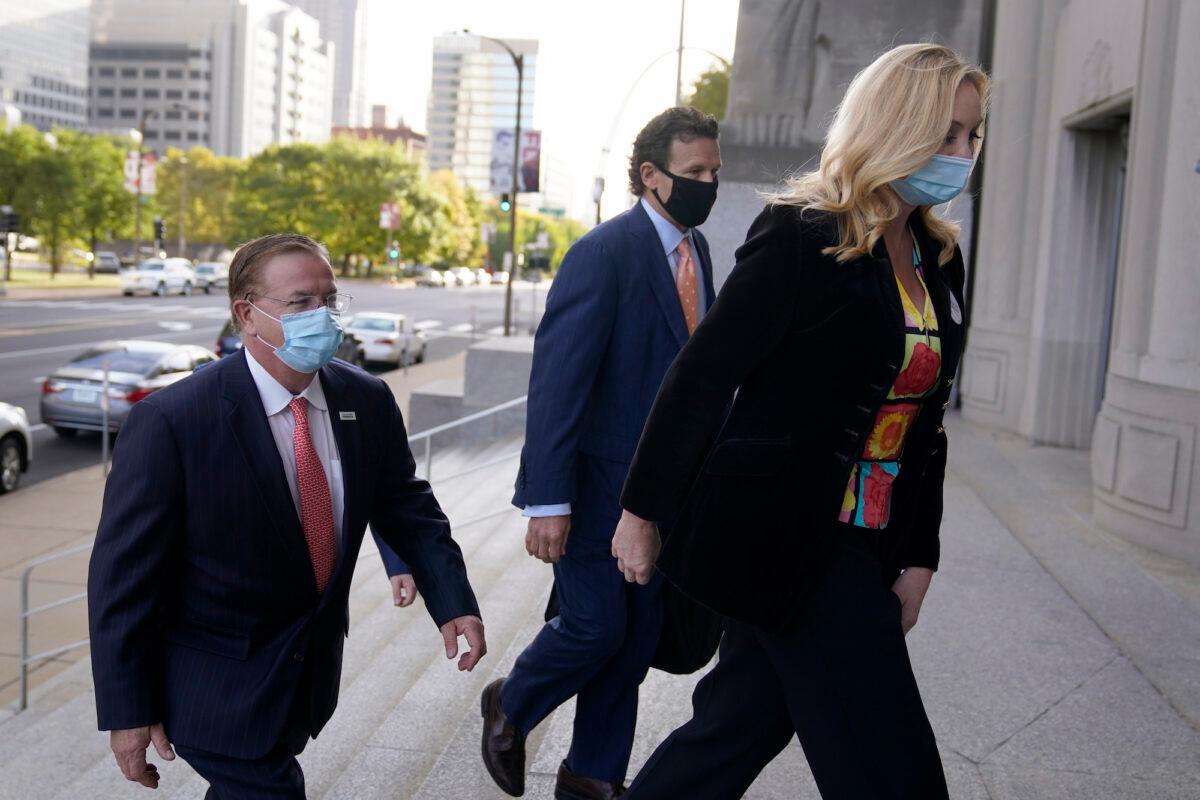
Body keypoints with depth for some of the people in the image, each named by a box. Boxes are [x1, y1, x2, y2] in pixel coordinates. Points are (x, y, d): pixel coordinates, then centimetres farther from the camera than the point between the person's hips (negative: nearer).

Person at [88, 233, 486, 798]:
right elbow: (123, 571, -18)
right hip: (216, 687, -5)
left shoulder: (367, 401, -7)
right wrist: (127, 711, -16)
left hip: (315, 663, 6)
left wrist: (452, 599, -10)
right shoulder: (171, 421, -23)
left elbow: (405, 505, 4)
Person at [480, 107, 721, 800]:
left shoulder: (697, 249, 9)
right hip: (597, 482, -7)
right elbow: (556, 380, -20)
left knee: (636, 640, 12)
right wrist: (548, 501, -23)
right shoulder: (604, 253, -16)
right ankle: (511, 706, 28)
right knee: (595, 627, -2)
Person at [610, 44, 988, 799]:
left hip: (860, 545, 7)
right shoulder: (802, 236, -13)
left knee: (740, 725, 15)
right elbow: (701, 377, -12)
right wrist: (643, 513, -9)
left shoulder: (938, 261, 10)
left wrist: (916, 557, 9)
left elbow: (923, 422, 13)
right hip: (784, 537, -7)